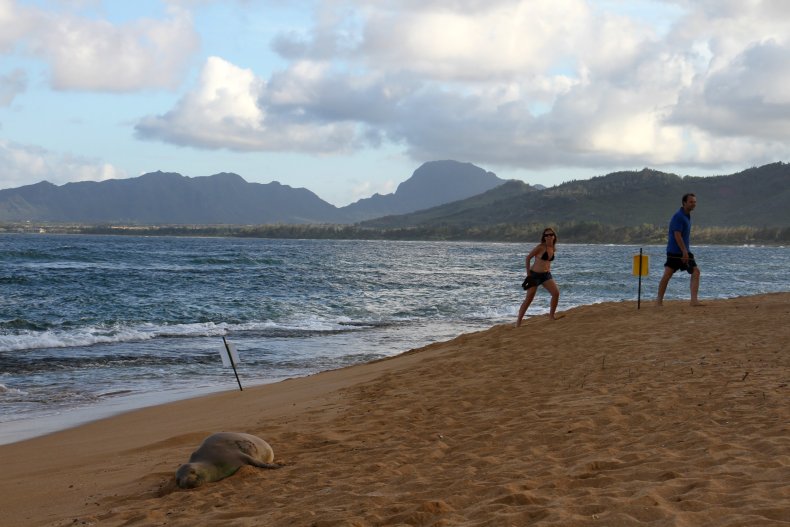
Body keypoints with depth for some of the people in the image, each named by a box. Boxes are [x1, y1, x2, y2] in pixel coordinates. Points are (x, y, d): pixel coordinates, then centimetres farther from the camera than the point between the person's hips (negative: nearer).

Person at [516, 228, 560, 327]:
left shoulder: (554, 249, 6)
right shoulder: (540, 247, -14)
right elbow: (528, 258, -7)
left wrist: (548, 269, 14)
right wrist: (528, 273, -8)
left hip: (546, 275, 5)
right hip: (535, 275, -5)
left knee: (556, 293, -14)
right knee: (529, 298, -6)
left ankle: (551, 315, 1)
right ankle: (519, 321, 2)